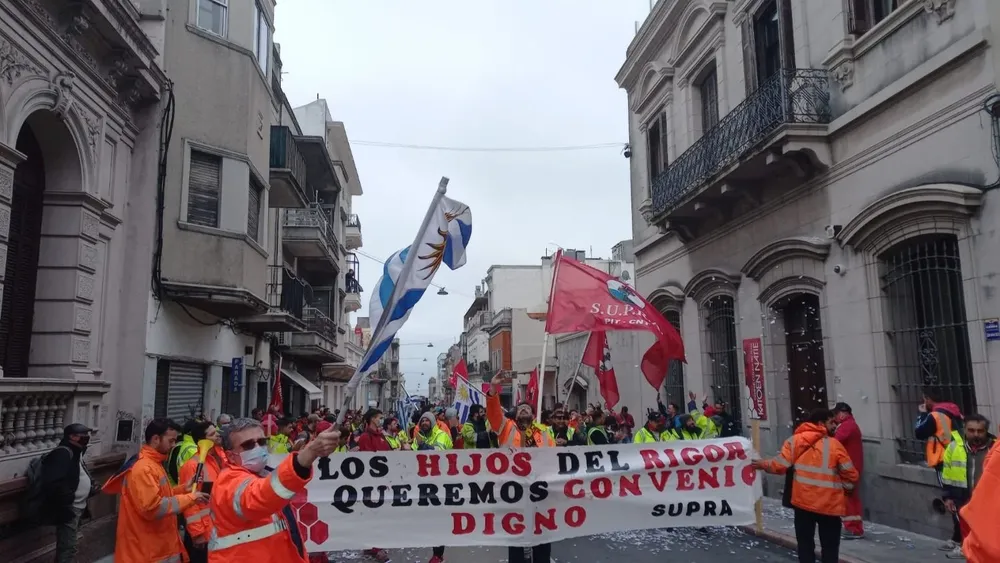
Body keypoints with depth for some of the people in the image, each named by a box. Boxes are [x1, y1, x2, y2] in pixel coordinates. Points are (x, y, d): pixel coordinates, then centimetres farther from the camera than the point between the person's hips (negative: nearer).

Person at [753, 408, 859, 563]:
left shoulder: (795, 440, -2)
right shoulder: (834, 444, -6)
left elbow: (781, 465, -5)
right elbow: (851, 475, -3)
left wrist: (764, 464, 14)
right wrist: (843, 487, 17)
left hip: (803, 501, 2)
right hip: (829, 504, -2)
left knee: (805, 545, 13)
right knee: (830, 548, 10)